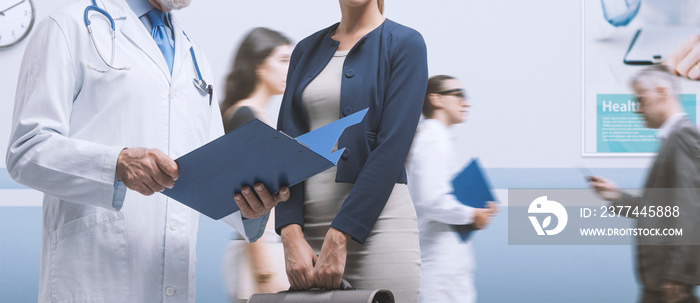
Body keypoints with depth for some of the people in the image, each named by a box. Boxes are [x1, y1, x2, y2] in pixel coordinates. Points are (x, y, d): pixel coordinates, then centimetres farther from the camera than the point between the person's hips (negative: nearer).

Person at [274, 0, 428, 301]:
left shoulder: (404, 44, -1)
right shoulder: (306, 50, 13)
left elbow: (391, 150, -10)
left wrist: (339, 237, -16)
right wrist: (291, 235, -10)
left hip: (376, 226, -4)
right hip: (309, 227, 4)